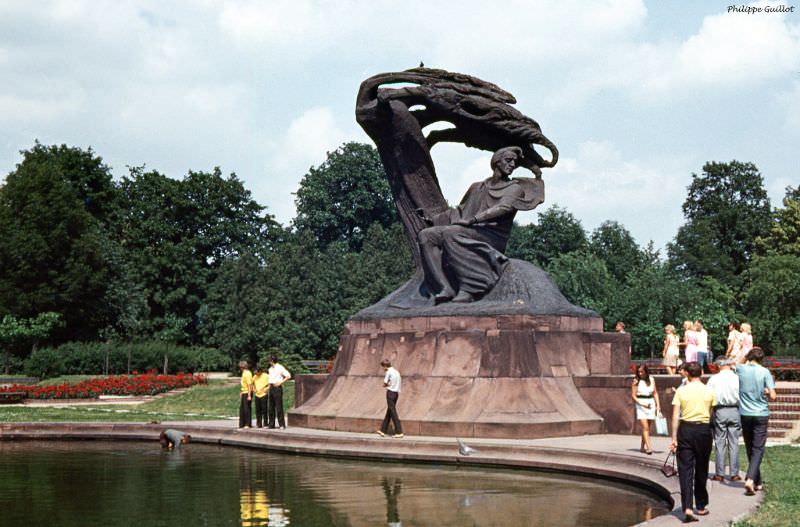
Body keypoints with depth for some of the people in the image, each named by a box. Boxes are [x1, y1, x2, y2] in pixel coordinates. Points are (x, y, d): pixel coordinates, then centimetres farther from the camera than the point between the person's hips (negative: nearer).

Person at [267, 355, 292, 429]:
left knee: (279, 406, -8)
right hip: (271, 388, 8)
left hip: (277, 387, -8)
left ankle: (282, 425, -5)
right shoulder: (270, 369, 16)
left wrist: (280, 382, -14)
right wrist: (269, 386, 16)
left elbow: (288, 376, -12)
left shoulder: (280, 367, -7)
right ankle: (271, 424, 12)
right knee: (271, 407, 8)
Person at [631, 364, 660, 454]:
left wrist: (658, 405, 5)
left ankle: (642, 447, 22)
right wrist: (642, 404, -16)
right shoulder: (636, 381, -4)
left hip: (650, 403, 4)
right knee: (645, 427, -13)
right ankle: (648, 447, -18)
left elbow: (655, 393, 13)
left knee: (647, 427, 9)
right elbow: (633, 396, -5)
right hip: (640, 404, -4)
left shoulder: (651, 379, 6)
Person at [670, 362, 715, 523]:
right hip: (704, 430, 1)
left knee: (685, 470, -1)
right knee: (701, 470, 14)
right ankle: (701, 506, 25)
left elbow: (675, 417, -6)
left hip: (686, 429, -1)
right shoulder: (709, 391, 1)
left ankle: (687, 508, -13)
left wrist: (674, 438, -3)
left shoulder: (681, 391, -3)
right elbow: (711, 414, 5)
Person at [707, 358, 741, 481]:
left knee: (720, 443, 4)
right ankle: (734, 473, 7)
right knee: (734, 443, 6)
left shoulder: (713, 379, -3)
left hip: (719, 411, -1)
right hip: (735, 411, 1)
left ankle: (719, 473, 5)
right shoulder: (737, 378, -3)